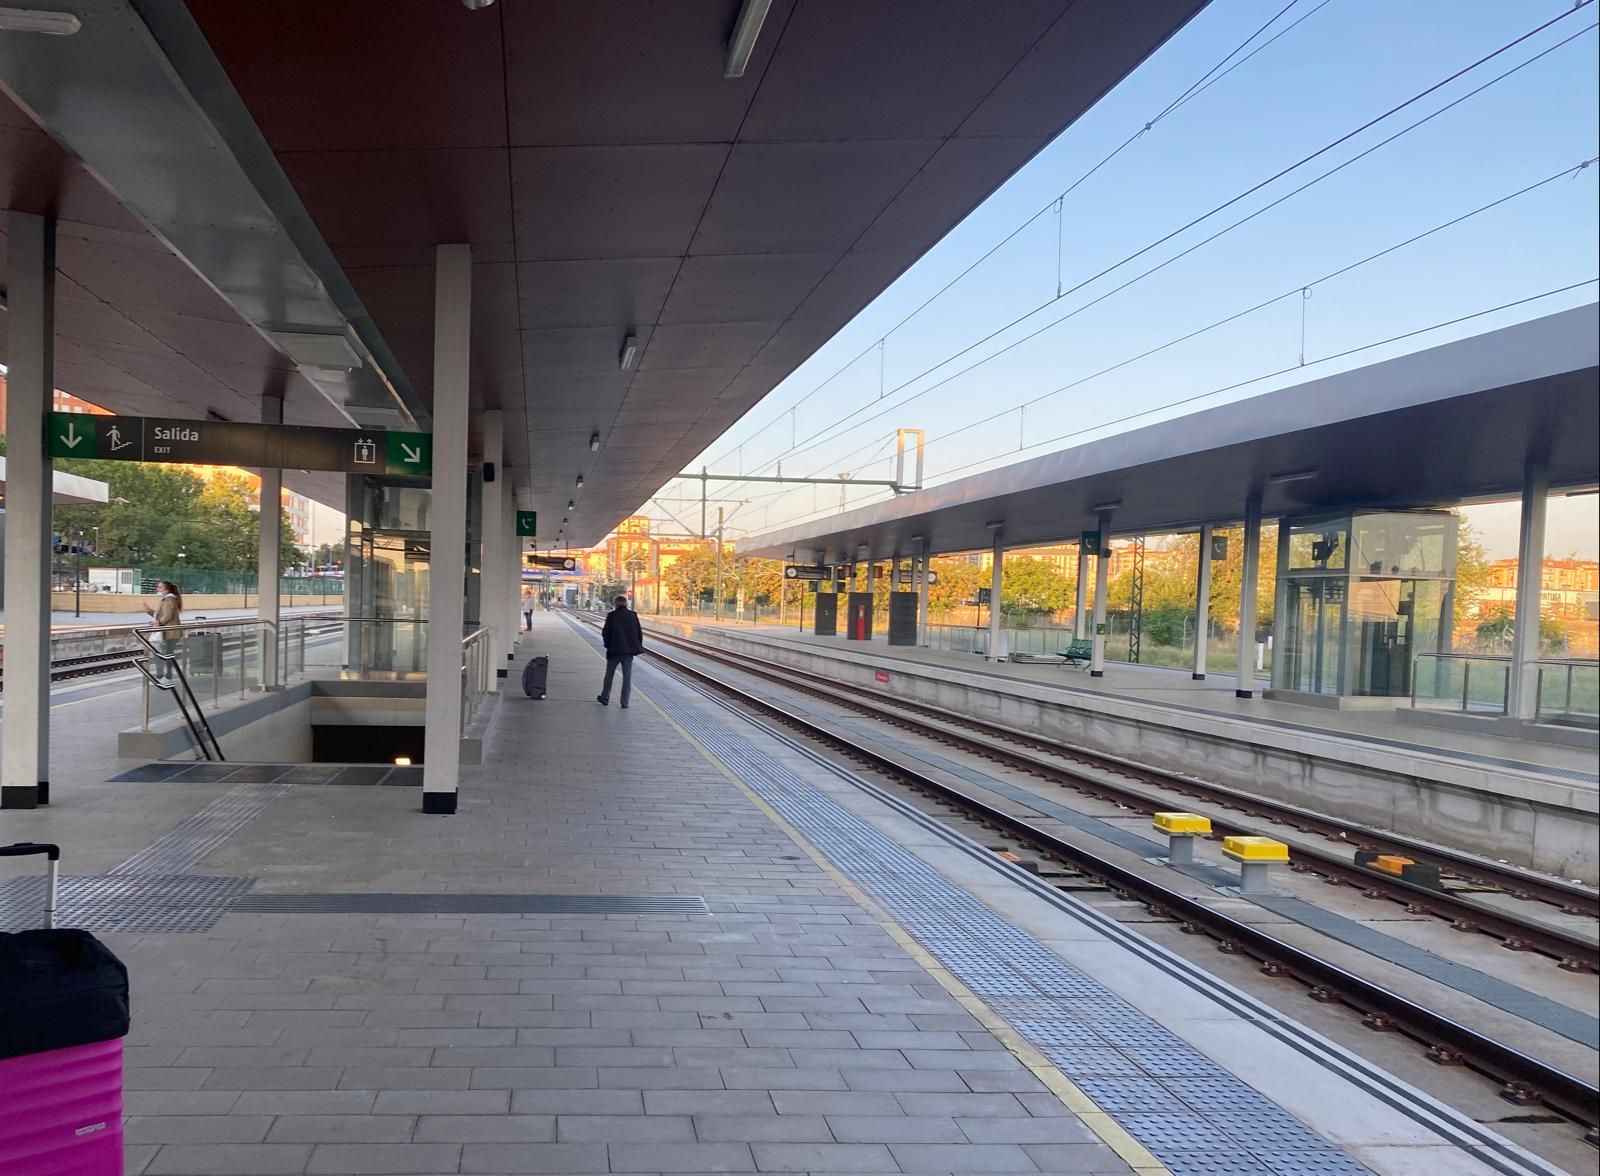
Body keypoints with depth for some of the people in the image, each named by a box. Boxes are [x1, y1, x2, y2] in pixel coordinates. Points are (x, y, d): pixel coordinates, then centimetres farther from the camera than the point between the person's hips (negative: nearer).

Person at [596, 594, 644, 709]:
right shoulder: (633, 615, 0)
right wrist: (637, 646, 11)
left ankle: (605, 698, 24)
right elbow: (639, 633, 2)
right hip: (629, 651, 1)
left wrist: (607, 644, 9)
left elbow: (605, 633, -6)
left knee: (609, 675, 14)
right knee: (627, 677, 5)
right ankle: (625, 702, 2)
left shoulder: (612, 616, -7)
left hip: (614, 650, -1)